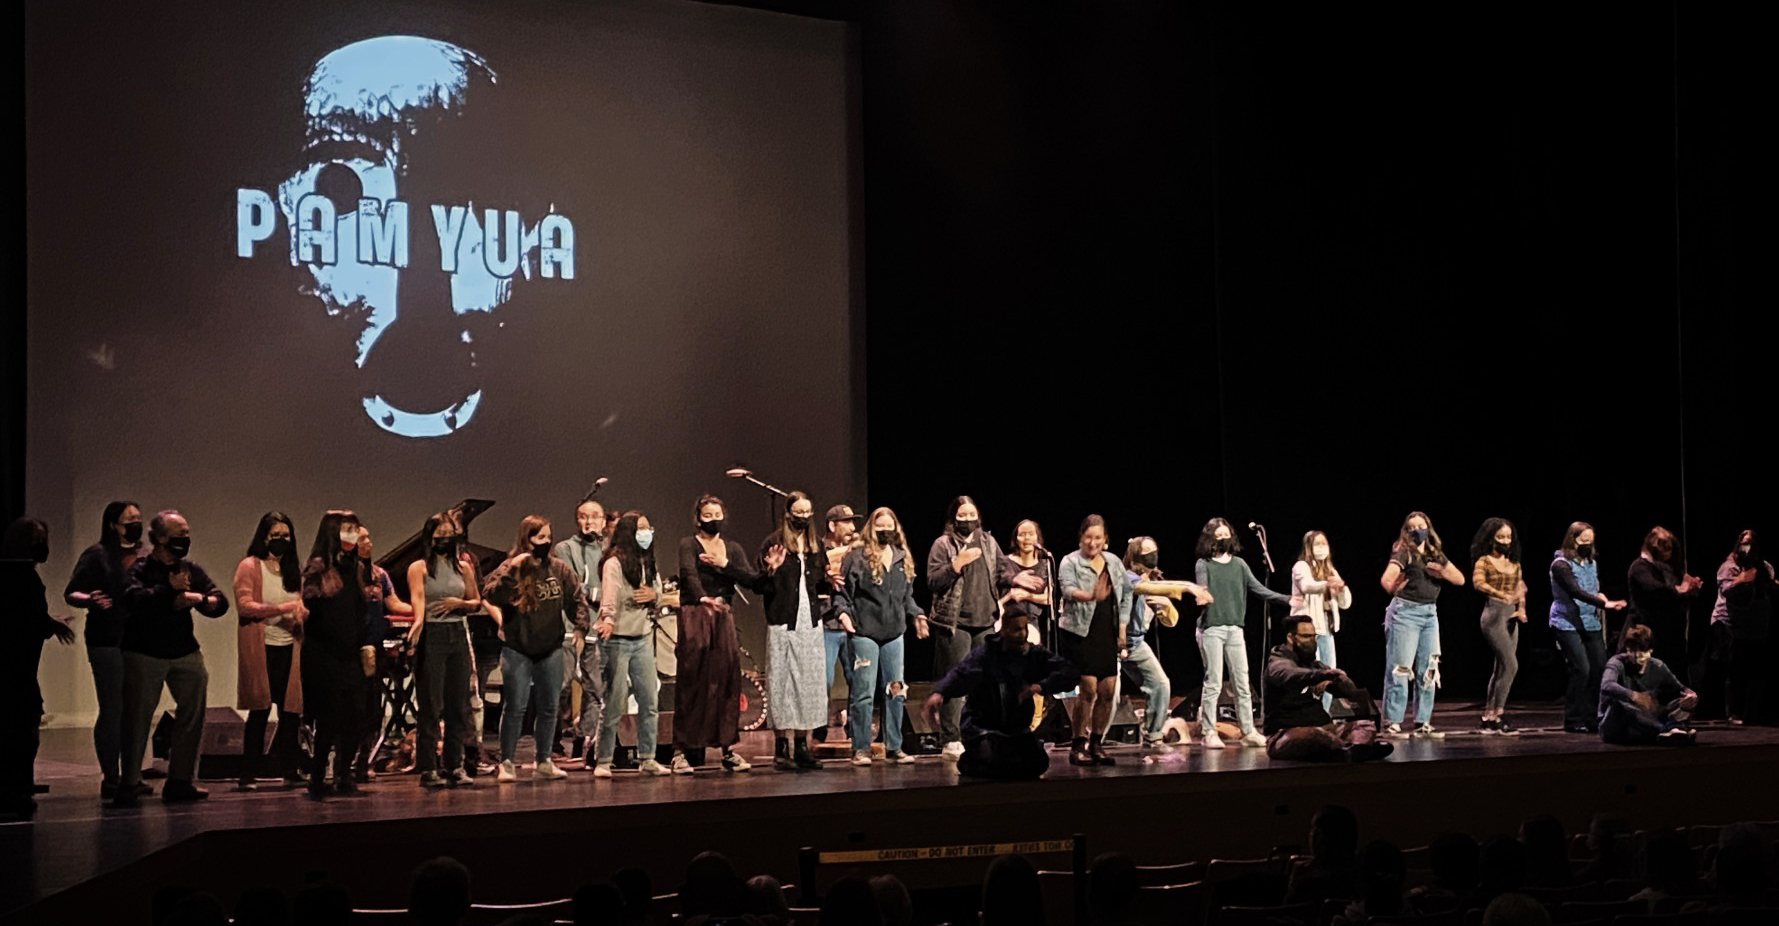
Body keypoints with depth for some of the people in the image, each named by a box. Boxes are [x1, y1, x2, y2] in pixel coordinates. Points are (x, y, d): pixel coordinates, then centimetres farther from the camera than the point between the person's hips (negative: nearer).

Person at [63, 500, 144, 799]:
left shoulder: (145, 558, 15)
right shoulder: (97, 555, -1)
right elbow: (70, 593, -5)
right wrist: (90, 600, -24)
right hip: (107, 642, -6)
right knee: (112, 710, -7)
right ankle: (110, 778, -3)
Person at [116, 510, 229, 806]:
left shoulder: (191, 570, 10)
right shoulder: (140, 569, -5)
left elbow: (221, 603, 3)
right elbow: (134, 599, -25)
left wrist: (198, 598, -16)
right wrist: (170, 590, -20)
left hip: (185, 653, 5)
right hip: (144, 654, -5)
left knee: (192, 715, 2)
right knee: (137, 718, -3)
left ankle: (180, 781, 10)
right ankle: (130, 784, 5)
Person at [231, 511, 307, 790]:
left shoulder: (293, 568, 16)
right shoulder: (250, 566, 0)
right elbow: (244, 605, -11)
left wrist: (302, 612, -5)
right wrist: (283, 608, -19)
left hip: (289, 646, 4)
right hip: (261, 648, -4)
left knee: (291, 710, 1)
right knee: (260, 711, -3)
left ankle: (289, 768, 10)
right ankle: (249, 774, 5)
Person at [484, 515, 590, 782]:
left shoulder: (559, 569, 3)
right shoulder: (511, 569, -8)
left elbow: (575, 599, 11)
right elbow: (489, 594, -23)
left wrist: (581, 625, -4)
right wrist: (510, 571, -32)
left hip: (550, 649, 4)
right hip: (517, 651, -4)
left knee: (549, 707, 9)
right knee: (515, 707, -4)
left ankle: (544, 763, 20)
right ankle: (507, 763, 5)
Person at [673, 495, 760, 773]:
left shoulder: (733, 549, 14)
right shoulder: (689, 545, 1)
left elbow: (752, 580, 2)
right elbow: (689, 574, -20)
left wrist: (726, 564, -10)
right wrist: (703, 598, -39)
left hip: (724, 618, 4)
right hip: (694, 617, -4)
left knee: (727, 681, 0)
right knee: (691, 683, -6)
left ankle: (728, 748, 6)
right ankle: (682, 750, -4)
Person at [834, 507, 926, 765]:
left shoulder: (903, 559, 13)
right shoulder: (857, 558, -3)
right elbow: (842, 593, -5)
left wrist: (916, 614, 6)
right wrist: (843, 612, -21)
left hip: (894, 635, 5)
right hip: (864, 634, -5)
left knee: (896, 691, 8)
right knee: (863, 693, -5)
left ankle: (893, 747, 16)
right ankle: (861, 748, 3)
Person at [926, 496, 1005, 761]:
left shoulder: (989, 543, 14)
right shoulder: (943, 545, -1)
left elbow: (1001, 575, 24)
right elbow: (932, 583, -9)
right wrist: (957, 563, -18)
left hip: (986, 622, 5)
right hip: (955, 623, -5)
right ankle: (951, 741, -5)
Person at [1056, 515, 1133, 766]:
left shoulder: (1114, 562, 12)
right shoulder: (1070, 562, -4)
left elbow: (1126, 594, 18)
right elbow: (1068, 590, -21)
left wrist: (1122, 628, 10)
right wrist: (1090, 596, -41)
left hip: (1107, 635, 5)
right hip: (1079, 633, -5)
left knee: (1108, 691, 3)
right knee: (1088, 689, -11)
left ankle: (1097, 743, 15)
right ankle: (1078, 745, -2)